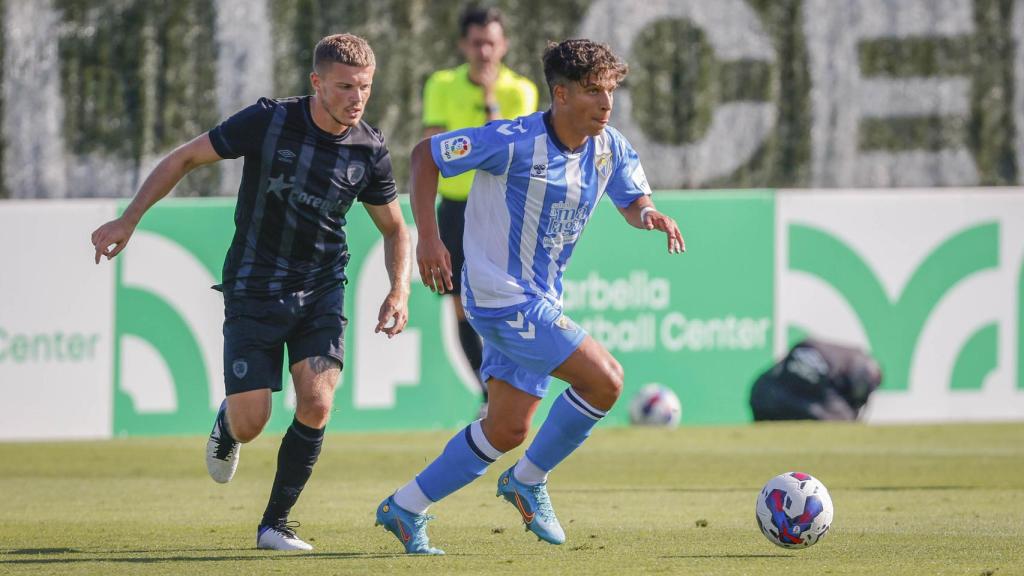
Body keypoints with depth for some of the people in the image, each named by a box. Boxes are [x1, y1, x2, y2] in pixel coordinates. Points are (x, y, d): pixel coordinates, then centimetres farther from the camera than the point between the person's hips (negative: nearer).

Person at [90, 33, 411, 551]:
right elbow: (184, 158, -4)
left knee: (316, 406, -16)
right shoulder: (268, 121, -15)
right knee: (249, 424, -7)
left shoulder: (369, 150, -6)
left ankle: (275, 523, 3)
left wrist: (399, 292, -6)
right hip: (253, 291, -2)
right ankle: (227, 425, 34)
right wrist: (127, 221, -7)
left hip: (321, 294, 2)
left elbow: (394, 229, 10)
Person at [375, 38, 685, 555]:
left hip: (540, 302, 8)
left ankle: (405, 509, 22)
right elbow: (425, 154, -10)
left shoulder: (609, 149, 0)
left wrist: (649, 215, -12)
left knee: (508, 429, 11)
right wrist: (428, 238, -15)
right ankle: (528, 481, 2)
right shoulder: (515, 142, -19)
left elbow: (633, 202, 14)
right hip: (503, 296, -8)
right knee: (604, 379, -17)